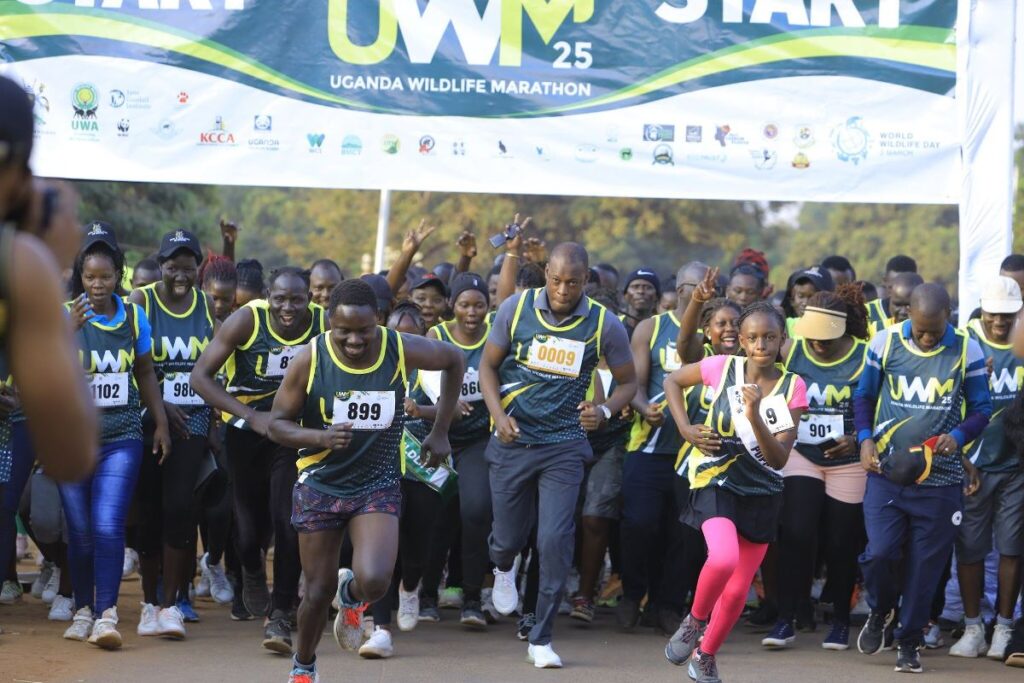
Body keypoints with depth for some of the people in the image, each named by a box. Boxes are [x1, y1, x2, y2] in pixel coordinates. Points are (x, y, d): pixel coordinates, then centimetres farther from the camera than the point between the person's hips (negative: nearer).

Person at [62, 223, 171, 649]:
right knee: (80, 530, 6)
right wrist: (69, 329, -31)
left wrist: (161, 423, 15)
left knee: (108, 526, -13)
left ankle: (106, 615, -15)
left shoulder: (133, 318, 3)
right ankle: (83, 609, 22)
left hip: (122, 440, 0)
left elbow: (145, 374, 16)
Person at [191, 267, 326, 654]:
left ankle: (280, 615, -2)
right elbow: (200, 376, -16)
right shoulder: (247, 320, -18)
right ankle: (252, 573, 43)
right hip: (247, 430, 0)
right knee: (251, 526, 7)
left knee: (288, 521, -12)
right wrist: (251, 416, -24)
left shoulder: (325, 325, -14)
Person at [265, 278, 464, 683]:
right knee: (319, 589, 7)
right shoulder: (310, 360, -14)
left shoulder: (401, 351, -13)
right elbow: (277, 423, -7)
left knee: (374, 582, -19)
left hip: (377, 484, 0)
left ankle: (351, 597, 20)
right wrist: (320, 437, -27)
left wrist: (440, 432, 7)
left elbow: (453, 361, 7)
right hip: (320, 484, 0)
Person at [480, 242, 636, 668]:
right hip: (513, 440, 1)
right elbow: (489, 364, 4)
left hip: (564, 445, -1)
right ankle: (504, 568, 50)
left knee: (555, 541, -10)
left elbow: (628, 381, 5)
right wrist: (498, 415, -11)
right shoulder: (517, 309, -7)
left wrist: (605, 411, -16)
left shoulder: (604, 326, -8)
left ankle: (541, 639, 3)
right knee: (508, 537, 10)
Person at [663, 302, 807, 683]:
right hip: (717, 483, -2)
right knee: (724, 558, -30)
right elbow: (672, 381, 9)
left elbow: (779, 459, -14)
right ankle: (696, 620, -3)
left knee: (737, 592, 9)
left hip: (762, 495, 2)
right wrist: (685, 429, -4)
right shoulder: (722, 368, -9)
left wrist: (755, 416, -28)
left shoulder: (792, 388, -8)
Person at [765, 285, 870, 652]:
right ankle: (786, 619, -5)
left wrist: (859, 439, -18)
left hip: (848, 463, -1)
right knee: (796, 535, -11)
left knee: (841, 543, 6)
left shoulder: (866, 357, -10)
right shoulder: (792, 350, -3)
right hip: (801, 456, 1)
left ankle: (840, 622, 22)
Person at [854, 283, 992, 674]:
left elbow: (981, 410, 4)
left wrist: (958, 436, -17)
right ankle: (880, 612, 22)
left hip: (940, 479, 0)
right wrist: (865, 439, -7)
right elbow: (864, 396, 10)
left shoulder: (966, 351, -2)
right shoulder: (885, 343, -1)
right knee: (879, 553, -10)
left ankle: (909, 642, 20)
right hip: (886, 472, 0)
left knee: (925, 566, 3)